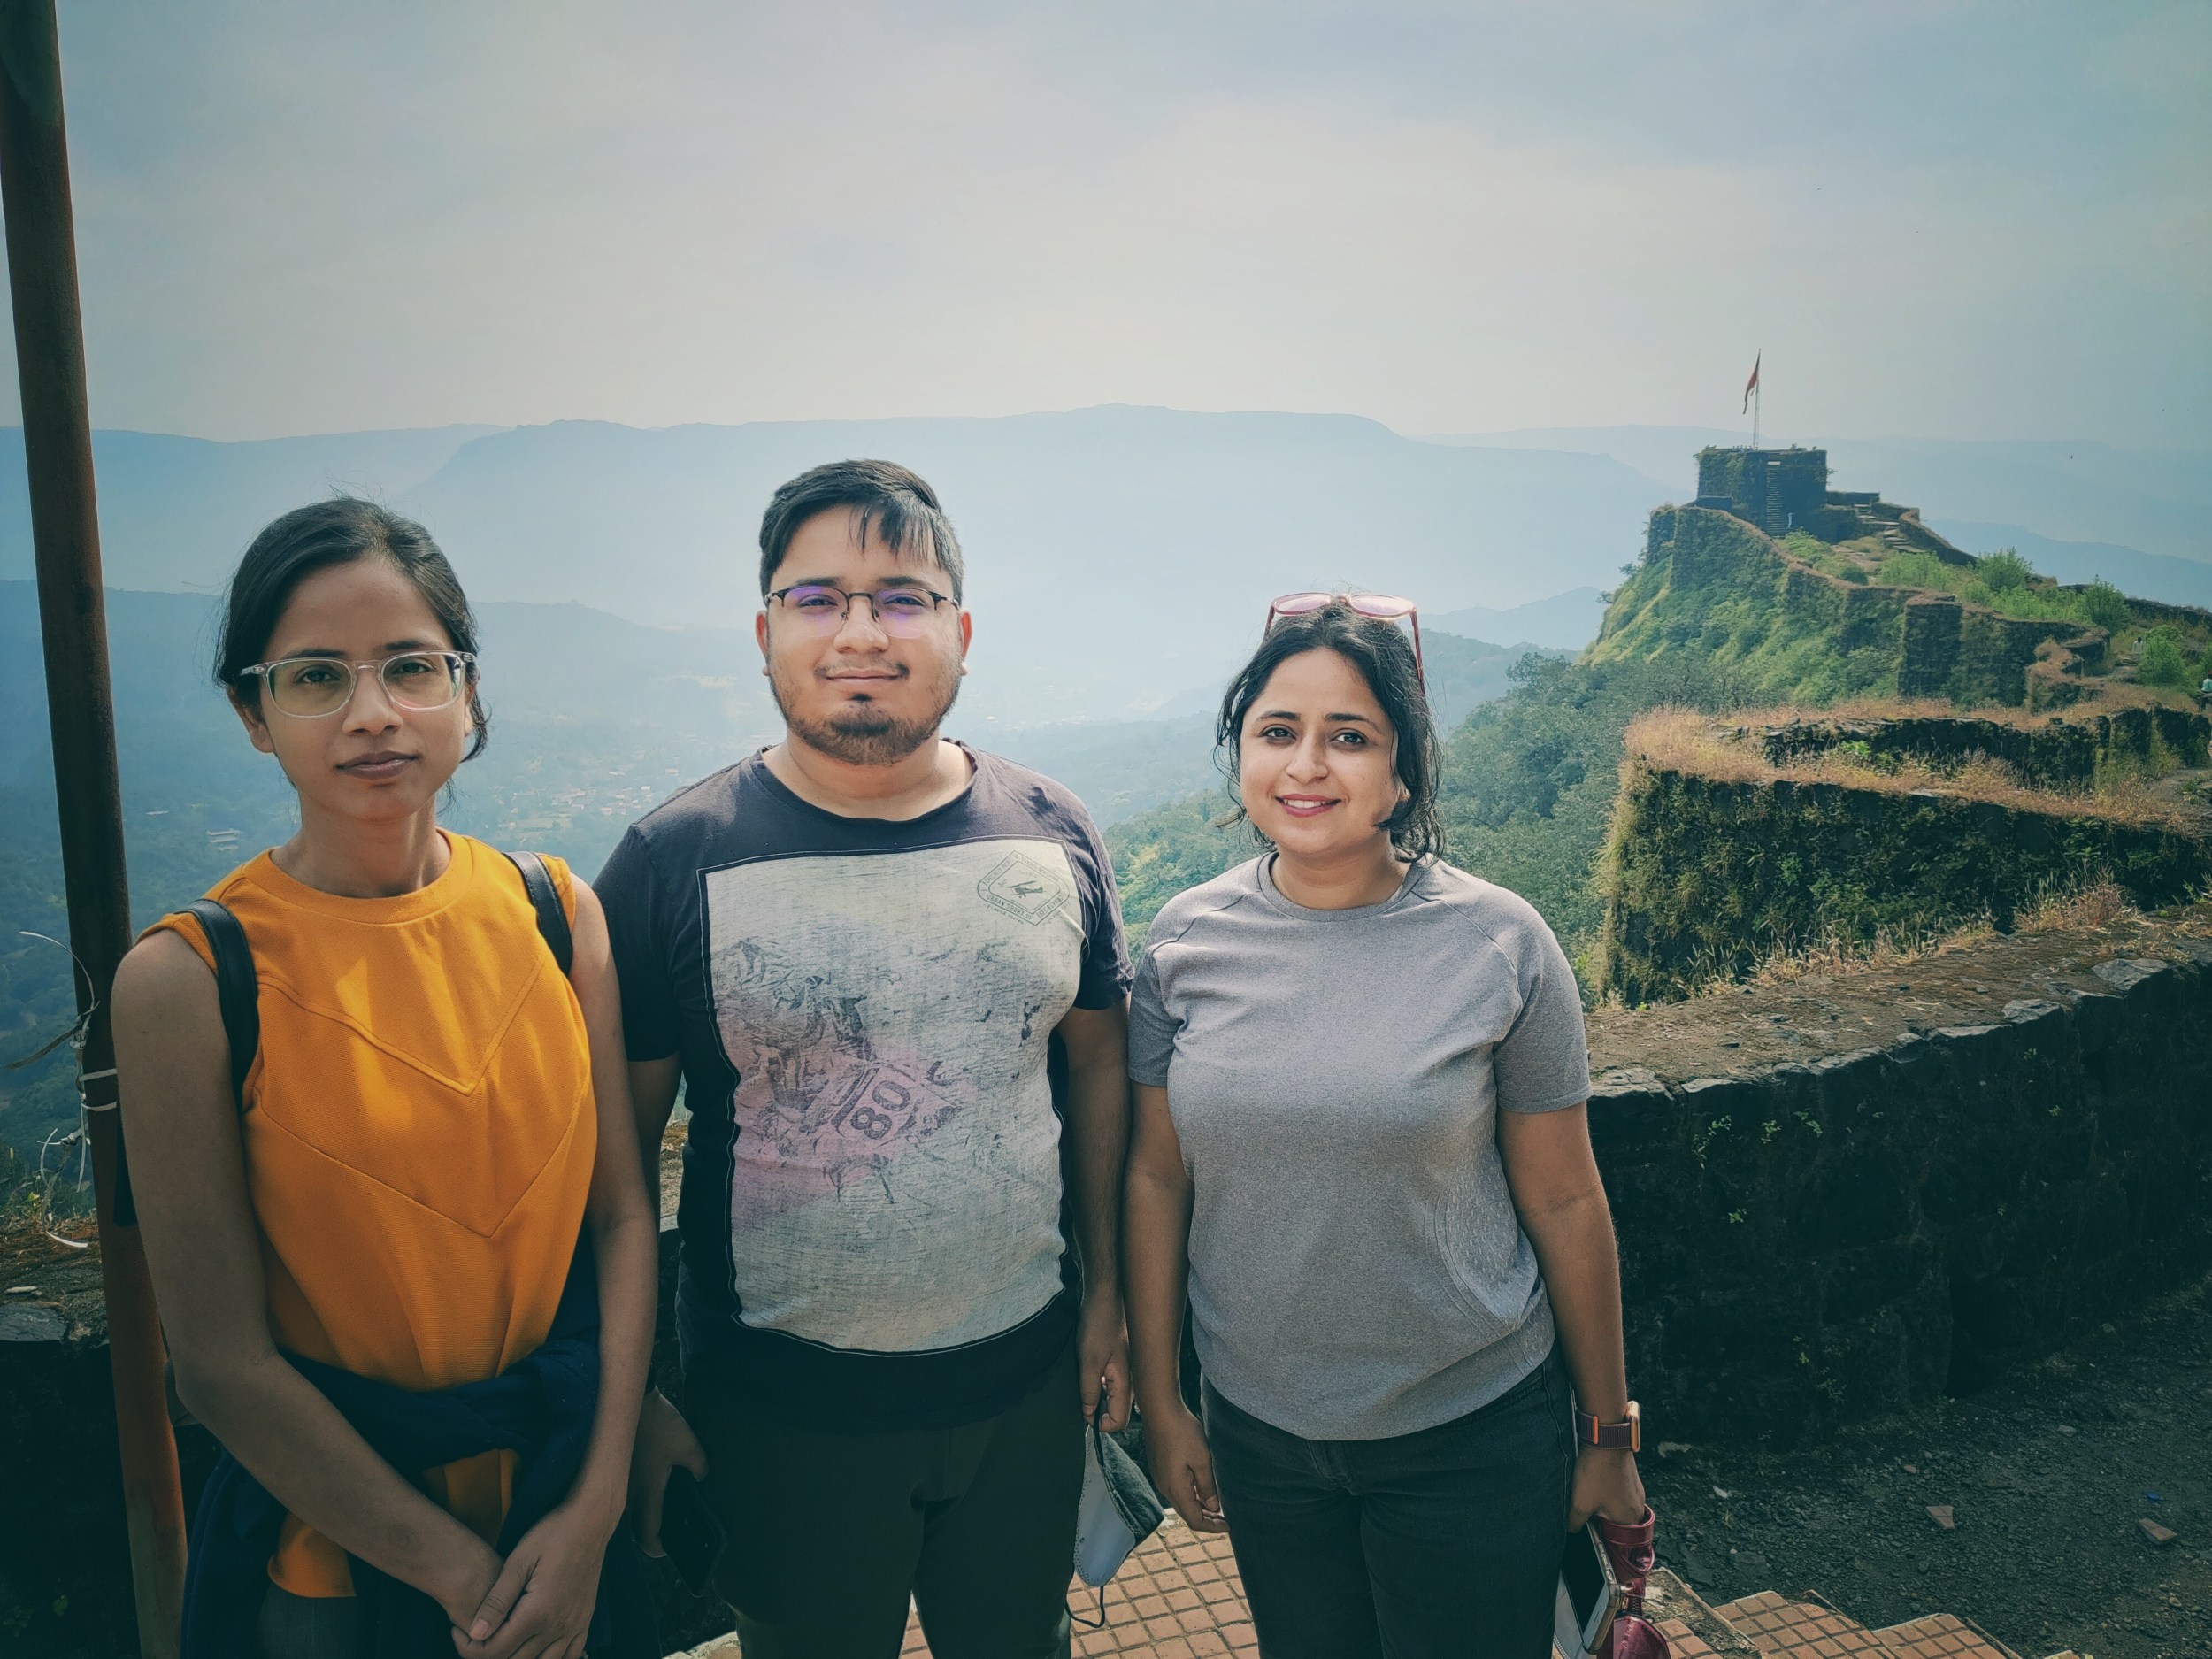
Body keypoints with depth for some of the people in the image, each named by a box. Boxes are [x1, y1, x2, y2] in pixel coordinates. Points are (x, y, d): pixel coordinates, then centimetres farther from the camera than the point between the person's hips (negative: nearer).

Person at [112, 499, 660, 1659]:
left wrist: (595, 1511, -11)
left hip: (572, 1485, 3)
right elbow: (221, 1361, -15)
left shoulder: (554, 910, -7)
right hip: (336, 1513, -3)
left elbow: (621, 1213, -5)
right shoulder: (186, 978, -17)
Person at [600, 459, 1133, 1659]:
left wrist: (1105, 1295, 8)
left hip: (1028, 1381, 3)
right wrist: (630, 1400, -4)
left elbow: (1098, 1064, 6)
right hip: (781, 1410, -2)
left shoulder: (1051, 835, -3)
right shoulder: (674, 860, -12)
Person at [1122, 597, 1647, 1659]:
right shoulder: (1185, 941, -6)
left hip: (1471, 1439, -2)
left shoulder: (1498, 945, -13)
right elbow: (1156, 1177, 0)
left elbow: (1562, 1203, -6)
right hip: (1254, 1433, 3)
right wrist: (1160, 1402, 4)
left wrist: (1609, 1437, 1)